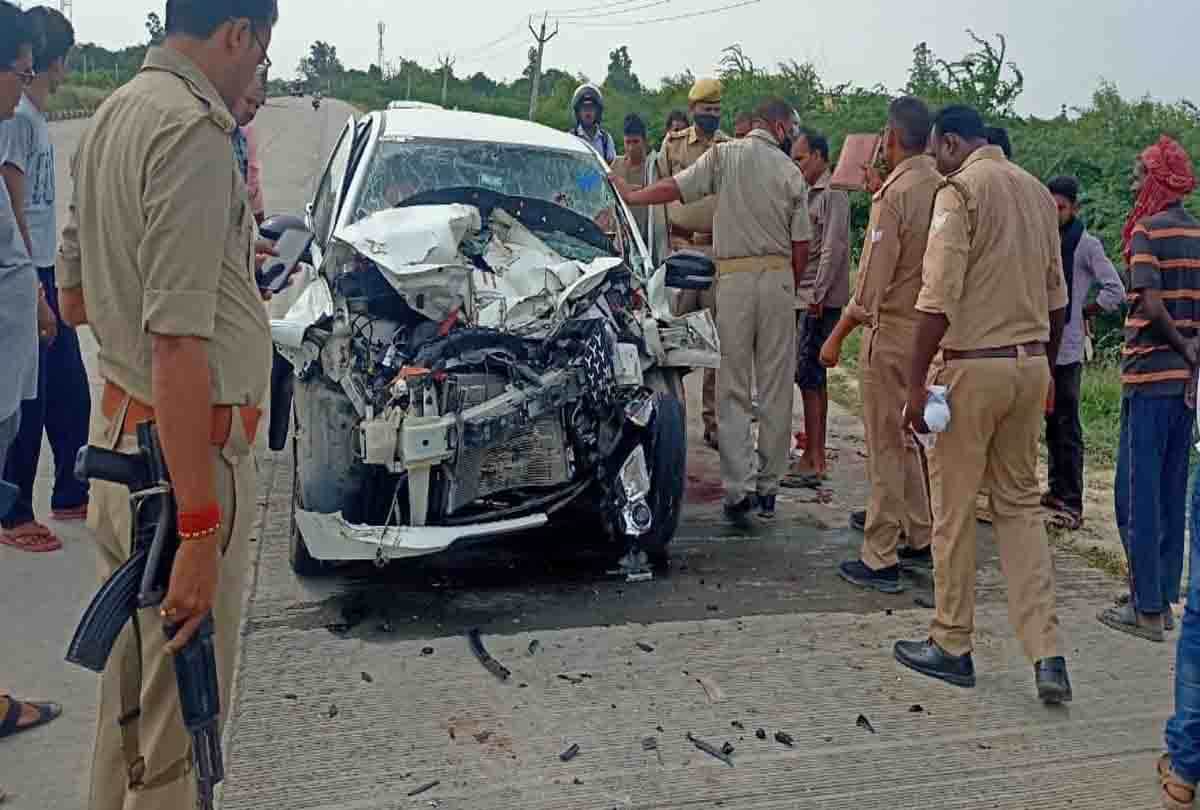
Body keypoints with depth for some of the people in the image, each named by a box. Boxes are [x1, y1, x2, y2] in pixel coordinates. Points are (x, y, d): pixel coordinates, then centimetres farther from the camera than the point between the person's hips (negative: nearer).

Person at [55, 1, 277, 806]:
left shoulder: (114, 115, 11)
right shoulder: (194, 130, -19)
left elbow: (74, 297, 19)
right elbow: (177, 347, -25)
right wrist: (200, 533, -24)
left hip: (117, 425, 10)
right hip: (190, 448, -10)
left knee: (132, 684, 24)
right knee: (183, 709, 5)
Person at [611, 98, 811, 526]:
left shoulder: (724, 155, 1)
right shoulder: (792, 173, 5)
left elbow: (673, 188, -1)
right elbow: (801, 246, 4)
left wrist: (629, 196, 13)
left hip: (734, 278, -1)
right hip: (779, 278, 1)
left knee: (733, 389, 3)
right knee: (776, 389, 8)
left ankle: (740, 487, -3)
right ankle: (768, 487, 15)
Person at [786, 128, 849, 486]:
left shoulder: (832, 194, -10)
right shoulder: (812, 193, 20)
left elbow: (833, 247, -18)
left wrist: (817, 294, -19)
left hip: (820, 300, -10)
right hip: (805, 297, 10)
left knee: (808, 376, -9)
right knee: (814, 377, 12)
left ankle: (814, 462, -6)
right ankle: (814, 454, 18)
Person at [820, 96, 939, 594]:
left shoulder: (894, 194, -17)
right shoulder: (943, 188, 4)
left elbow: (872, 284, -19)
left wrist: (837, 337, -9)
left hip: (891, 332, -7)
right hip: (929, 332, 7)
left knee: (885, 448, 0)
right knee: (906, 441, 20)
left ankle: (880, 561, 7)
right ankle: (920, 540, 28)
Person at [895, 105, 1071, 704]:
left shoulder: (960, 190, -10)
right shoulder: (1036, 190, 12)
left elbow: (939, 299, -19)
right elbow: (1057, 297, 16)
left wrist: (917, 382, -16)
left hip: (972, 366, -7)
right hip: (1030, 364, 7)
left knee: (953, 511, 6)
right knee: (1021, 505, 13)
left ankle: (951, 646, 17)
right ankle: (1047, 655, 7)